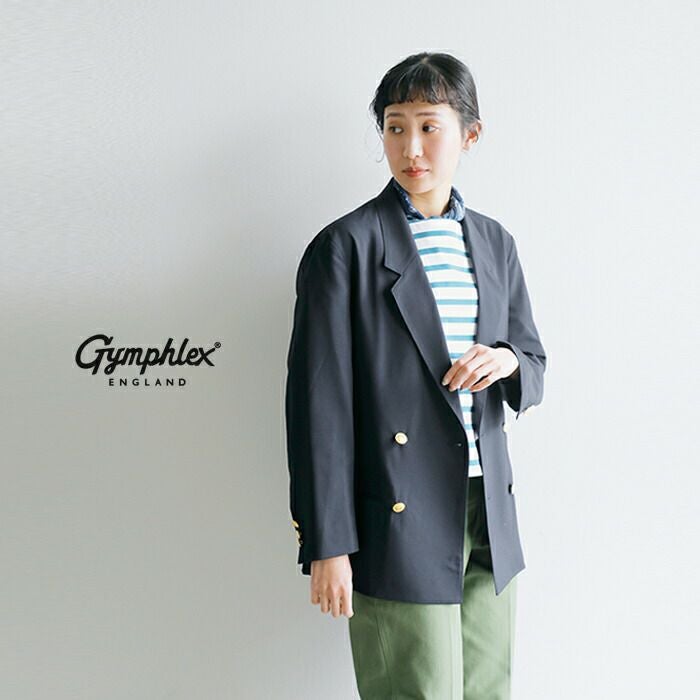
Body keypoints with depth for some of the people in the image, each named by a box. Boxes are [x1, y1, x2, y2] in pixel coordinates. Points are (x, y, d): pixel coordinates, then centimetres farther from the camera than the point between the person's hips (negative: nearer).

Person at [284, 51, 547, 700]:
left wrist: (506, 361, -8)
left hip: (488, 516, 6)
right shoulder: (345, 246, -7)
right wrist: (327, 545, -13)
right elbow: (319, 401, -10)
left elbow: (534, 370, 18)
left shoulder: (494, 243, 11)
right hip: (400, 523, -5)